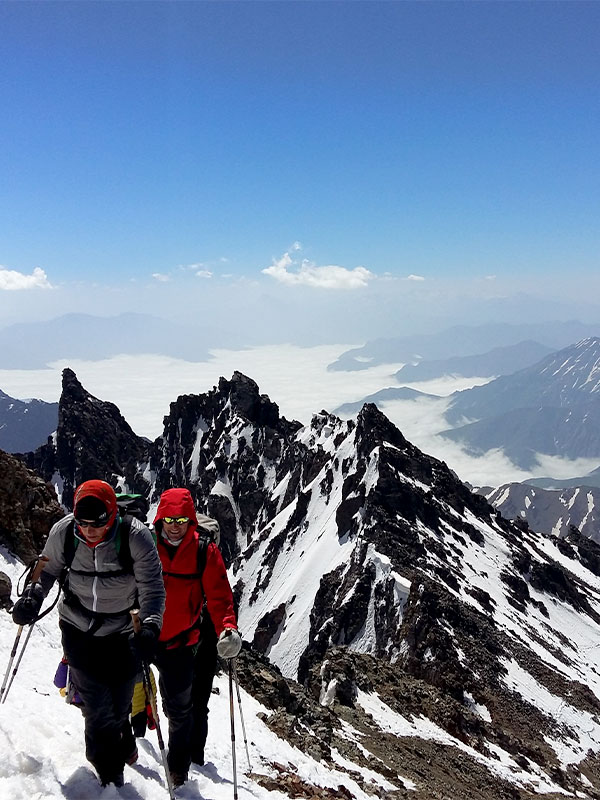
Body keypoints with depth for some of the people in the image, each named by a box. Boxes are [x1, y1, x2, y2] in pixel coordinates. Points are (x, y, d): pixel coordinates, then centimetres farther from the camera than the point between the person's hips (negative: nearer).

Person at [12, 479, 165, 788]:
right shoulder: (63, 532, -19)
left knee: (119, 703, 10)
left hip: (122, 631, -1)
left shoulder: (135, 536, -26)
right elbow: (48, 570, 0)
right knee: (97, 706, 0)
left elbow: (152, 586, -21)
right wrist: (32, 597, -17)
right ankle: (111, 778, 21)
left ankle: (120, 741, 46)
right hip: (78, 626, 1)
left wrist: (150, 624, -35)